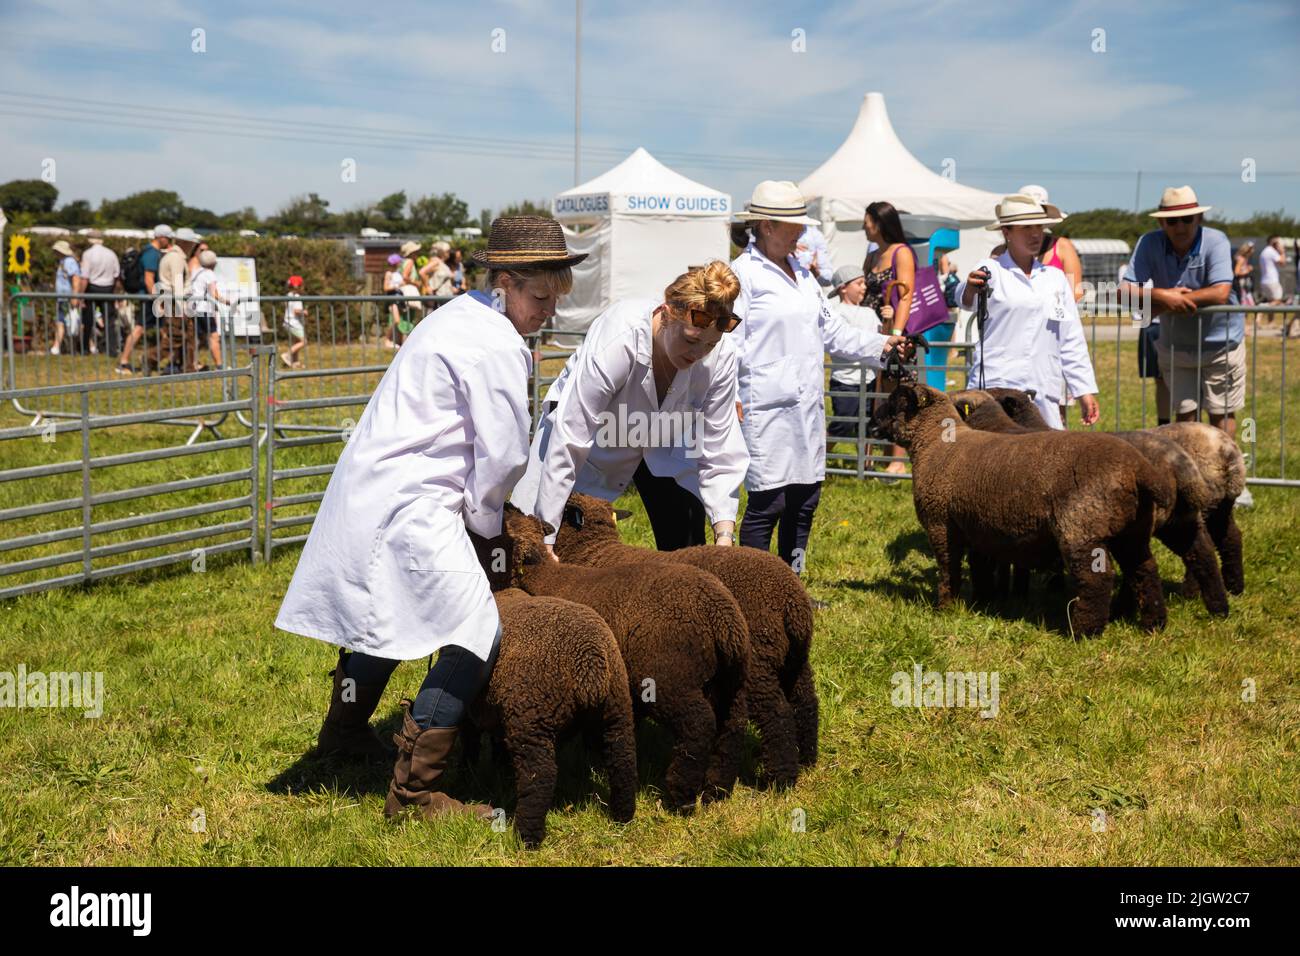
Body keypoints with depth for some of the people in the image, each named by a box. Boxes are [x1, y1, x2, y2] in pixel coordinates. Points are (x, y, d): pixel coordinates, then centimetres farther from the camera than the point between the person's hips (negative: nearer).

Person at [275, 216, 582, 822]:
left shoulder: (463, 318, 16)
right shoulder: (497, 347, -17)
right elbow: (506, 454, -13)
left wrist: (477, 513, 16)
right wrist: (486, 523, 3)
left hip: (375, 493, 11)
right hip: (409, 507, -11)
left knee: (392, 614, 28)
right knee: (477, 634, -12)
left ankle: (343, 733, 49)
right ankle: (413, 793, -7)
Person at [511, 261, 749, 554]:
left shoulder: (720, 355, -26)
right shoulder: (617, 340, -39)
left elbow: (719, 450, -19)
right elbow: (568, 443, -38)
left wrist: (724, 535, -29)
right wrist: (545, 540, -38)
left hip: (662, 442, 3)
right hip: (596, 434, -3)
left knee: (687, 546, -5)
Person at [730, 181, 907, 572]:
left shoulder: (800, 272, 18)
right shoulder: (744, 272, -7)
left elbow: (830, 330, 22)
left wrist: (879, 345, 11)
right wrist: (729, 399, -19)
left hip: (807, 405, 8)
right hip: (768, 407, -8)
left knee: (803, 501, 12)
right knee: (767, 504, -7)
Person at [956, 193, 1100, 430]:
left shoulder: (1055, 277, 18)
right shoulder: (990, 271, 2)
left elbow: (1072, 340, 20)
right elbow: (965, 298, -20)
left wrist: (1085, 391, 15)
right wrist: (970, 289, -44)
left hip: (1044, 395, 5)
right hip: (994, 388, -5)